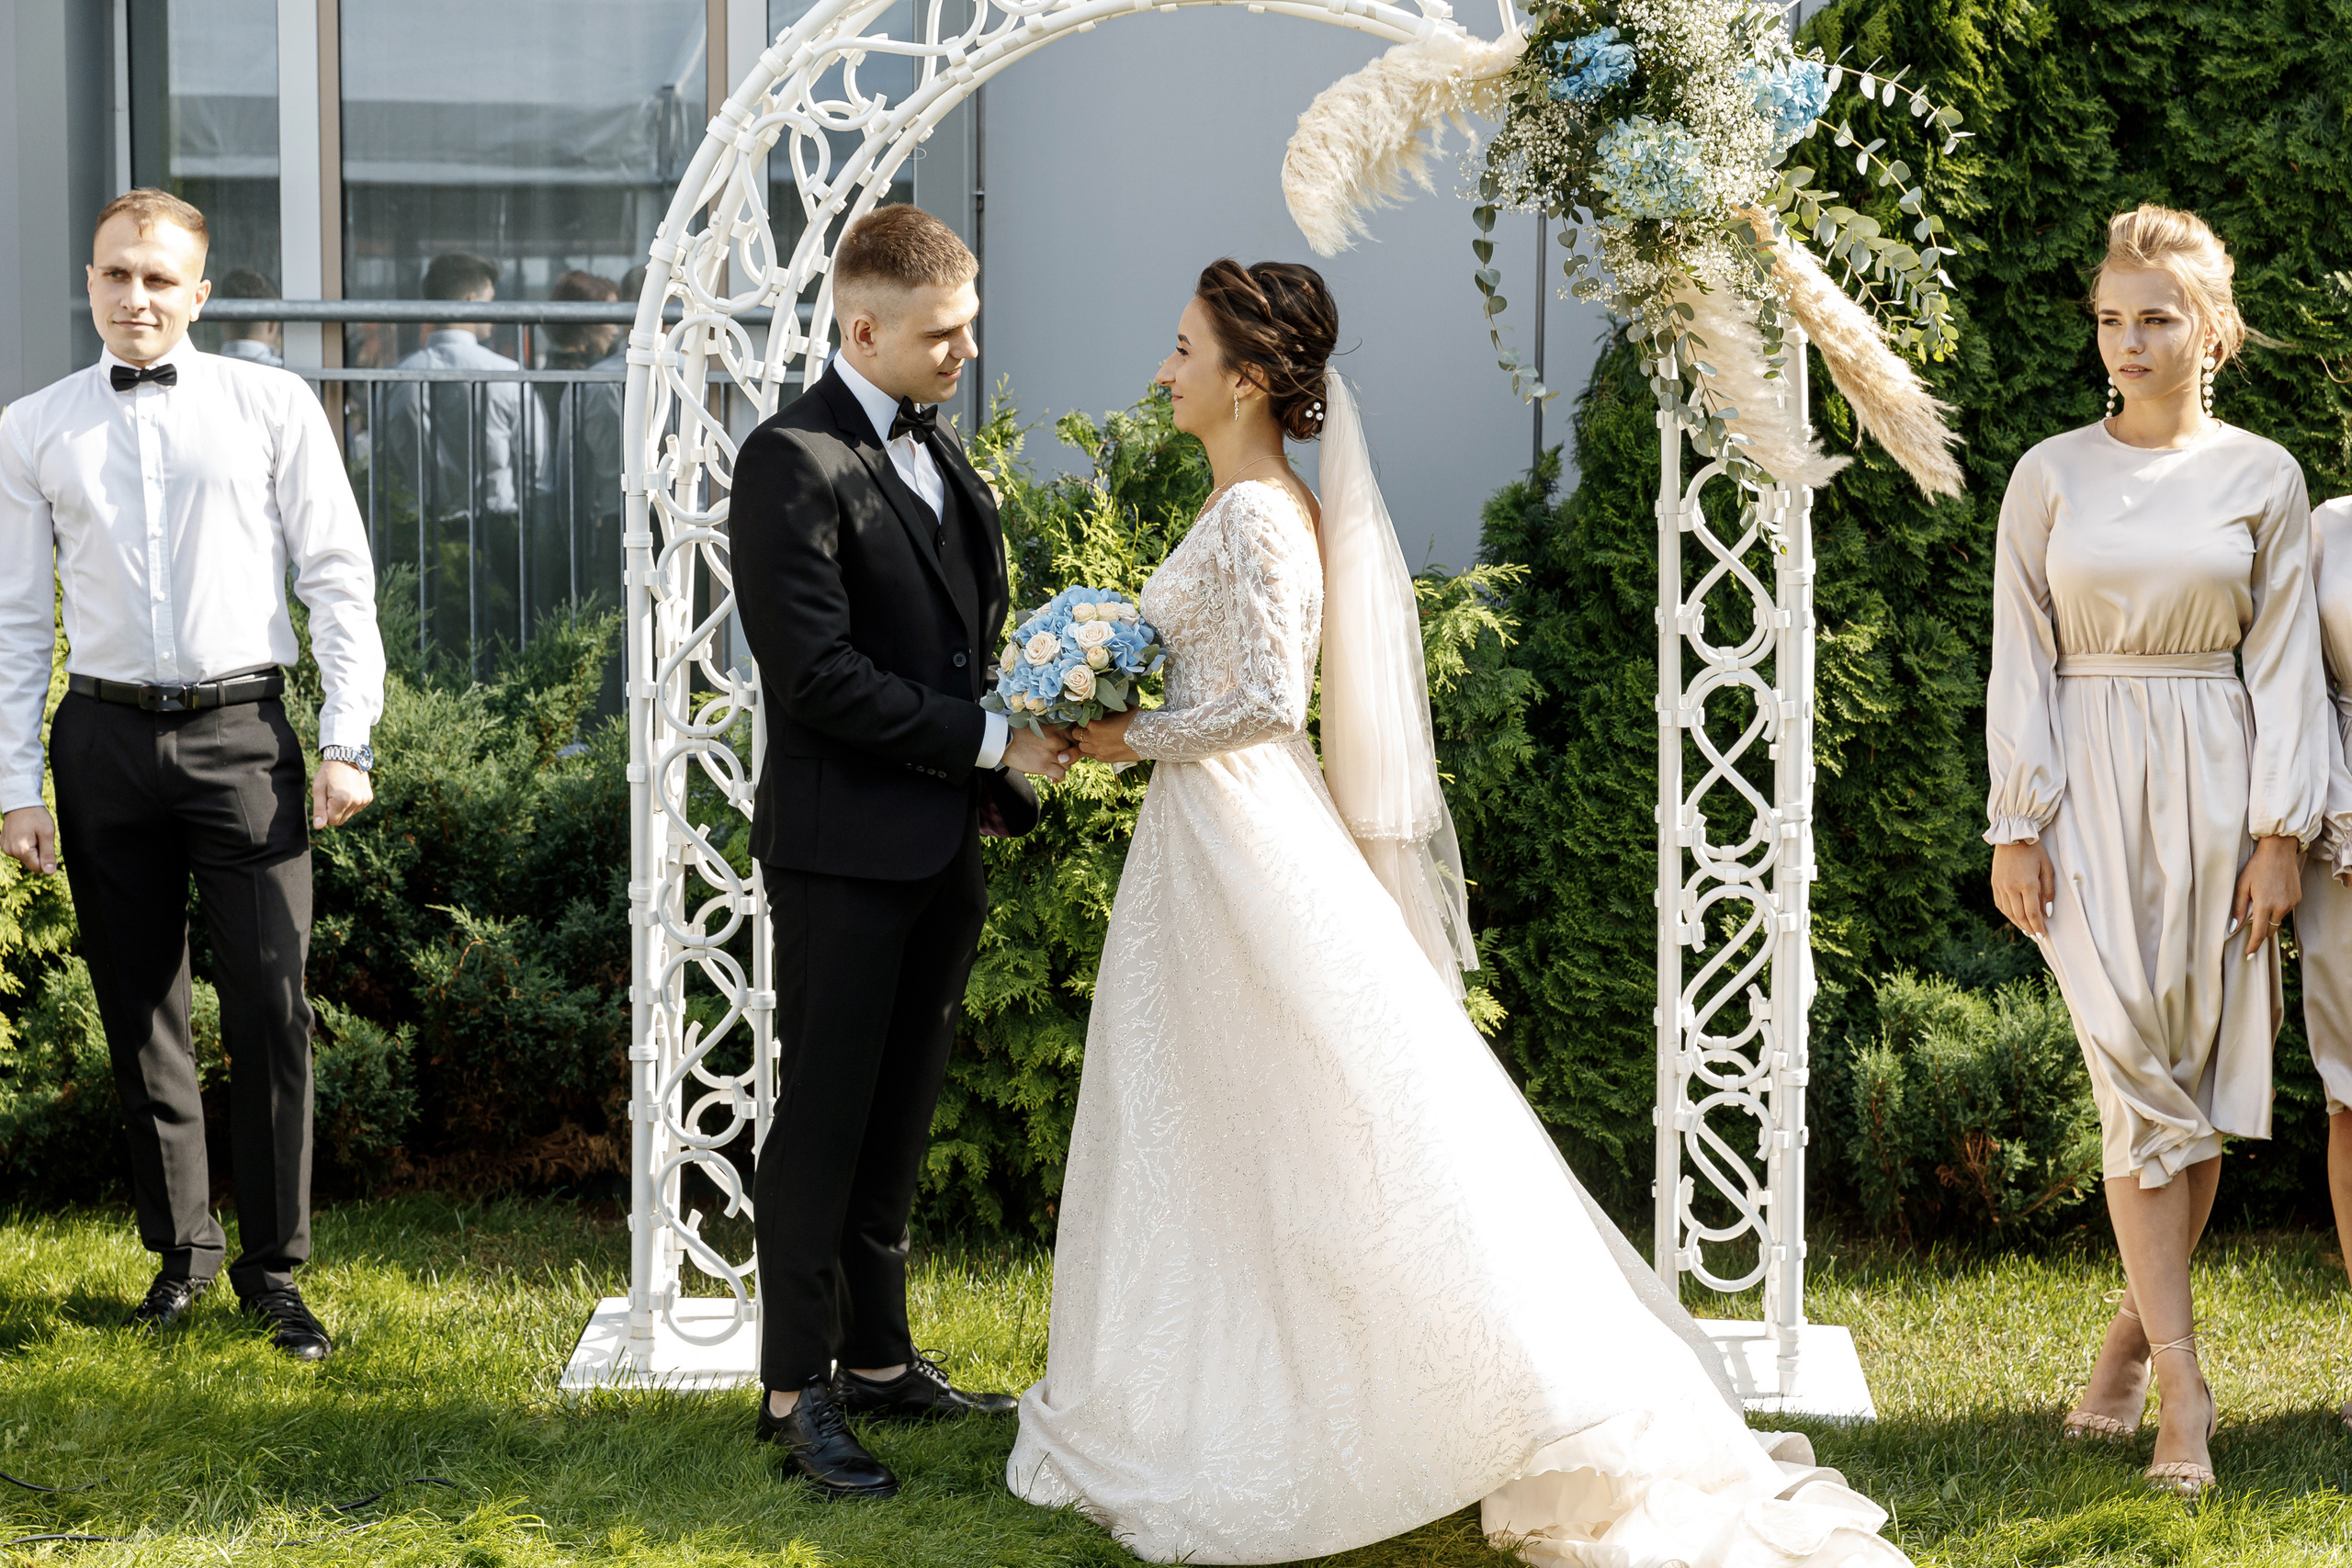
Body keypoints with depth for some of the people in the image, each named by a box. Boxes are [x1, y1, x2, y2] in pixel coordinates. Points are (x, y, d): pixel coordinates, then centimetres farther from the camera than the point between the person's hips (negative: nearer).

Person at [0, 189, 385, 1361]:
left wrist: (348, 740, -4)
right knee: (139, 1012, 8)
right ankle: (181, 1249, 22)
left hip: (241, 728, -2)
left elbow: (338, 575, 3)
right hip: (106, 737, 2)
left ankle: (275, 1267, 5)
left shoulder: (272, 406, 4)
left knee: (271, 1007, -6)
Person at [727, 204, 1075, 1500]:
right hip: (844, 846, -8)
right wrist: (990, 746, -16)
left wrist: (1006, 791, 5)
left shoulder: (942, 457, 13)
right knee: (823, 1121, -1)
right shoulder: (795, 463, -14)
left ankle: (879, 1359, 24)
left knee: (898, 1117, 15)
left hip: (942, 845, 8)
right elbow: (818, 673, -20)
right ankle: (798, 1392, 7)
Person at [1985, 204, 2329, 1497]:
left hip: (2214, 789, 1)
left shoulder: (2262, 477, 5)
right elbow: (2020, 660, 4)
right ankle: (2181, 1383, -9)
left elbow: (2283, 665, 3)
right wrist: (2014, 829, -2)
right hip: (2090, 792, -1)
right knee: (2137, 1074, -9)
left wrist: (2279, 833, -4)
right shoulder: (2051, 476, 5)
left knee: (2200, 1077, 2)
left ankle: (2134, 1332, 18)